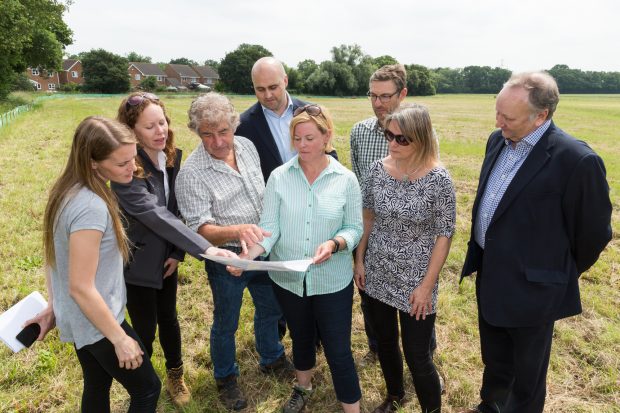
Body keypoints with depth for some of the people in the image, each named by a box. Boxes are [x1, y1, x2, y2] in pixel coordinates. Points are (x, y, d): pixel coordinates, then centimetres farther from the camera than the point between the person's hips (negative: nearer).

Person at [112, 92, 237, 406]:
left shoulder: (174, 157, -5)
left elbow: (178, 209, 2)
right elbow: (157, 216, -35)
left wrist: (177, 253, -3)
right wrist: (206, 249, -40)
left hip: (166, 257, 5)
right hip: (137, 261, -5)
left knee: (168, 318, 20)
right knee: (145, 329, 8)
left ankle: (175, 375, 44)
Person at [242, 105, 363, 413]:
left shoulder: (345, 179, -9)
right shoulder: (278, 177, -7)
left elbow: (354, 228, -5)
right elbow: (270, 226, -12)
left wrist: (335, 243, -26)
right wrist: (248, 255, -30)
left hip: (332, 280, -2)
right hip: (288, 278, 2)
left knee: (338, 350, 5)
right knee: (301, 338, 25)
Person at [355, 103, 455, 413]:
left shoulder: (438, 179, -17)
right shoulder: (377, 170, -5)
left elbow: (444, 235, -12)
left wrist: (427, 285, -12)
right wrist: (359, 260, 6)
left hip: (415, 281, -4)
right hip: (377, 275, 5)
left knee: (417, 357, 4)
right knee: (384, 342, 21)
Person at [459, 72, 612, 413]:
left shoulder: (576, 160, -23)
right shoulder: (498, 141, 0)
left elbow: (594, 232, -12)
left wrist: (562, 276, 3)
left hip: (530, 289, -7)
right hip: (488, 276, 7)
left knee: (526, 374, 17)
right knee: (494, 360, 28)